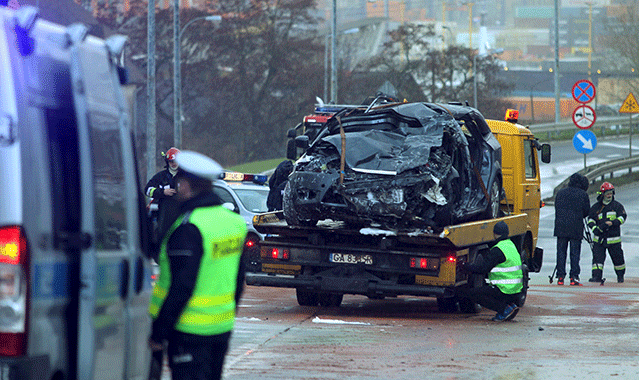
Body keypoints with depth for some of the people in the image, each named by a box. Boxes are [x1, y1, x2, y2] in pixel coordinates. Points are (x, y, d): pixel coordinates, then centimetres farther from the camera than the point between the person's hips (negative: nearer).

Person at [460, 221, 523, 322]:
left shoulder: (498, 250, -16)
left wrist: (464, 265, -4)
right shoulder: (511, 245, 13)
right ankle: (510, 304, 9)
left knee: (471, 293, -7)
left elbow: (482, 268, -16)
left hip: (505, 290, -9)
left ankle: (505, 308, -11)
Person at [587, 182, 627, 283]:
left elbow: (622, 217, -5)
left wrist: (612, 223, -20)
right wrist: (594, 228, -11)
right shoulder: (596, 207, 7)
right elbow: (590, 220, 8)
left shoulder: (617, 206, 3)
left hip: (613, 238, -1)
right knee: (597, 257, -11)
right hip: (599, 238, 1)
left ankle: (620, 275, 29)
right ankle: (597, 276, -13)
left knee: (617, 257, 8)